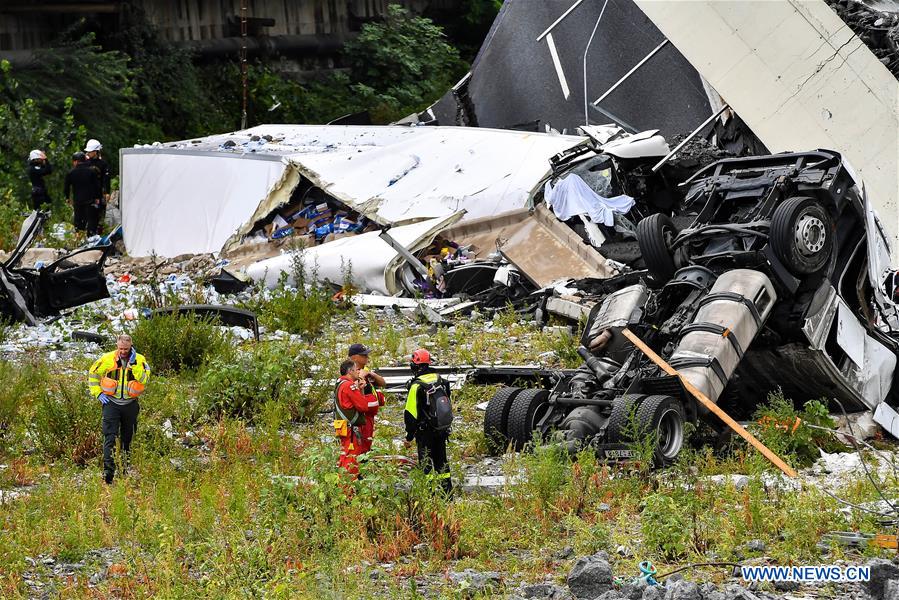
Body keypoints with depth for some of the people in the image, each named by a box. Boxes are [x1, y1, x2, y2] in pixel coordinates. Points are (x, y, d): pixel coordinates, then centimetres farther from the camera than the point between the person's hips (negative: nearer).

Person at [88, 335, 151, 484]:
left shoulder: (140, 360, -4)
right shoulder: (107, 359, -4)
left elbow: (144, 379, -17)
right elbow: (92, 374, 9)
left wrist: (133, 364, -23)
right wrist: (97, 393, 1)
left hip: (130, 404, 1)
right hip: (111, 403, -1)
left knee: (127, 438, 13)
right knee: (110, 437, -12)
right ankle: (108, 470, -17)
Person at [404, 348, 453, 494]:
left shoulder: (417, 385, -17)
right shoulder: (440, 380, 4)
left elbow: (411, 414, -15)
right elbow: (447, 404, 14)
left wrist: (409, 436, -8)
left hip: (425, 432, -6)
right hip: (442, 430, 6)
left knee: (426, 463, 0)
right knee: (441, 460, 17)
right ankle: (447, 491, 21)